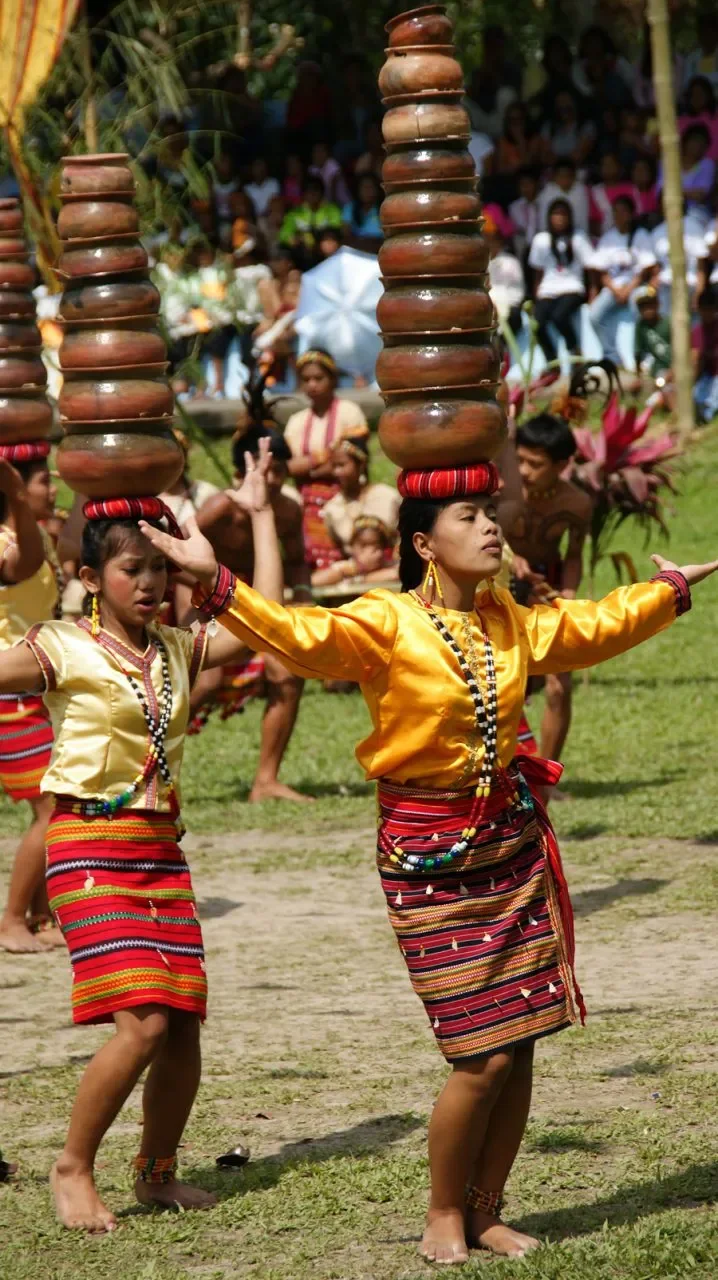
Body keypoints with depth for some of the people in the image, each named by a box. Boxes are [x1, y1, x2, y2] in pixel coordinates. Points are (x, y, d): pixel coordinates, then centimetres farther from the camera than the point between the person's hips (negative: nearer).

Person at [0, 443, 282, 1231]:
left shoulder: (179, 653, 9)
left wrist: (261, 515, 7)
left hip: (161, 852, 6)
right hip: (89, 848, -6)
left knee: (182, 1025, 2)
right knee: (142, 1022, -16)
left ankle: (157, 1172, 22)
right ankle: (73, 1170, 0)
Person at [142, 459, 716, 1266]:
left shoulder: (509, 622, 9)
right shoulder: (386, 624, -12)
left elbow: (593, 627, 27)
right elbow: (303, 636, -29)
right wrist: (216, 584, -42)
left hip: (513, 837, 6)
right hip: (431, 857, -6)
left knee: (520, 1045, 5)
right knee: (484, 1054, -7)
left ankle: (485, 1211, 21)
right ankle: (443, 1215, 14)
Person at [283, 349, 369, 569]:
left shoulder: (348, 412, -1)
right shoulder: (297, 422, 12)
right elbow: (290, 467, 3)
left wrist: (308, 466, -4)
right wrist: (327, 456, -8)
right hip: (310, 508, 4)